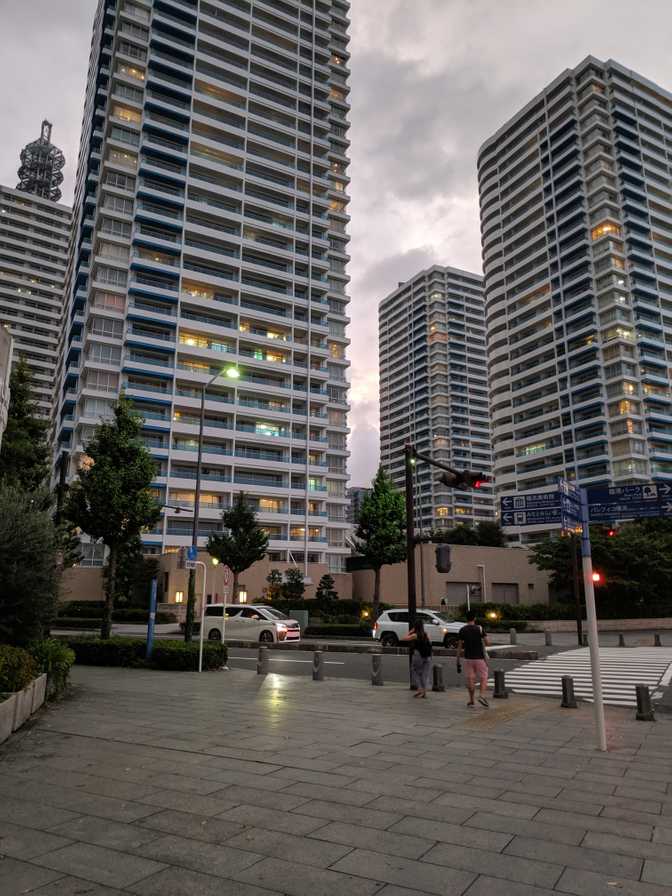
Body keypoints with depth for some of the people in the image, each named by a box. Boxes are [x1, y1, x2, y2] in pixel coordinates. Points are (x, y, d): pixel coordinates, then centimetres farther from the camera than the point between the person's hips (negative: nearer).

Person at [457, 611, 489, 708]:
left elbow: (460, 647, 0)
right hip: (480, 657, -2)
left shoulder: (462, 630, 0)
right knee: (483, 678, 8)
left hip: (468, 658, 2)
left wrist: (458, 661, 4)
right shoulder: (480, 628, -5)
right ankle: (482, 695, -12)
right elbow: (486, 643, -6)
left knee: (470, 679, 8)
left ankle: (471, 701, 11)